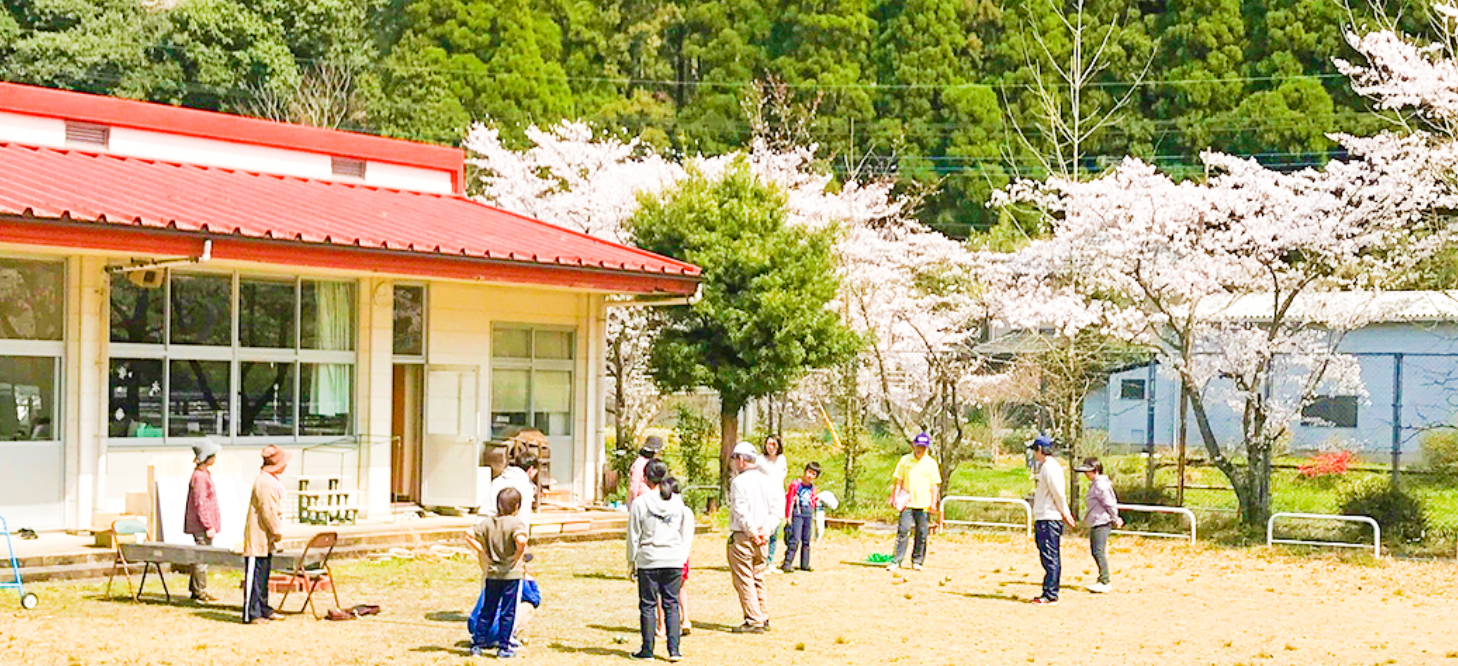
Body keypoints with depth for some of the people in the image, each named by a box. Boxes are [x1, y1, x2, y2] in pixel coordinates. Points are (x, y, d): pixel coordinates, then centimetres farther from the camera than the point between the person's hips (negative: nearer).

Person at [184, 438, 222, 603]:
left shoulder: (205, 473, 14)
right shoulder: (199, 476, -17)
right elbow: (200, 504, -20)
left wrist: (213, 524, 22)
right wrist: (208, 526, -19)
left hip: (204, 524, 10)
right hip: (201, 524, -10)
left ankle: (195, 590, 21)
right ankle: (199, 592, 1)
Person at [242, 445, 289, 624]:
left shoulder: (273, 481, 15)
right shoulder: (265, 483, -18)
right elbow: (268, 511, -21)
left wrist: (277, 532, 16)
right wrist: (277, 532, -14)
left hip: (266, 540, 11)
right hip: (258, 539, -11)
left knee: (263, 576, 16)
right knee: (255, 575, -6)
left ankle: (264, 610, 24)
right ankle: (251, 614, -4)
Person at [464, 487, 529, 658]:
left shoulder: (488, 522, 4)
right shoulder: (516, 523, -11)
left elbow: (469, 535, 3)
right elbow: (521, 541, -29)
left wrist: (483, 552, 8)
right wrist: (518, 557, -14)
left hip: (492, 574, 4)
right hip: (512, 574, -4)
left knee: (487, 610, 14)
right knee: (508, 612, 4)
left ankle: (477, 644, 17)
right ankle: (504, 647, 8)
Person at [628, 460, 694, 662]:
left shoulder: (640, 503, -9)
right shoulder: (677, 502, 2)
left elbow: (634, 536, -4)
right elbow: (685, 533, 8)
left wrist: (632, 561, 6)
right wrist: (682, 558, 16)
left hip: (648, 562, -3)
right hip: (674, 561, 3)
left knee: (647, 605, 6)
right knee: (671, 605, 8)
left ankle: (647, 650, 11)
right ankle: (674, 650, 5)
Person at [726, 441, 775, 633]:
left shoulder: (739, 482, -12)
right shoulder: (766, 480, 10)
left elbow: (741, 512, -18)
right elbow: (776, 510, 7)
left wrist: (752, 533, -12)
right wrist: (765, 529, -1)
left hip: (743, 537, -7)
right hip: (762, 539, 7)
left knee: (743, 580, -2)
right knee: (758, 579, 16)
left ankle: (754, 620, -5)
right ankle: (764, 618, 17)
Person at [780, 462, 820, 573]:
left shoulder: (812, 488, 13)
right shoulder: (796, 484, -5)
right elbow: (789, 500, -6)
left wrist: (817, 501, 2)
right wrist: (788, 516, -8)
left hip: (809, 514, 6)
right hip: (797, 513, -6)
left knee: (806, 540, 10)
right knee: (795, 539, -13)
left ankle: (804, 564, 17)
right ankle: (787, 563, -11)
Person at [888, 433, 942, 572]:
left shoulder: (931, 463, 6)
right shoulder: (905, 460, 7)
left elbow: (934, 485, 7)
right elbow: (898, 481, 9)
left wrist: (934, 503, -1)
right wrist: (895, 498, 0)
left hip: (924, 504, 0)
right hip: (907, 503, 0)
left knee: (922, 533, 2)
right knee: (903, 530, -8)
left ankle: (917, 561, 12)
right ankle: (896, 561, -6)